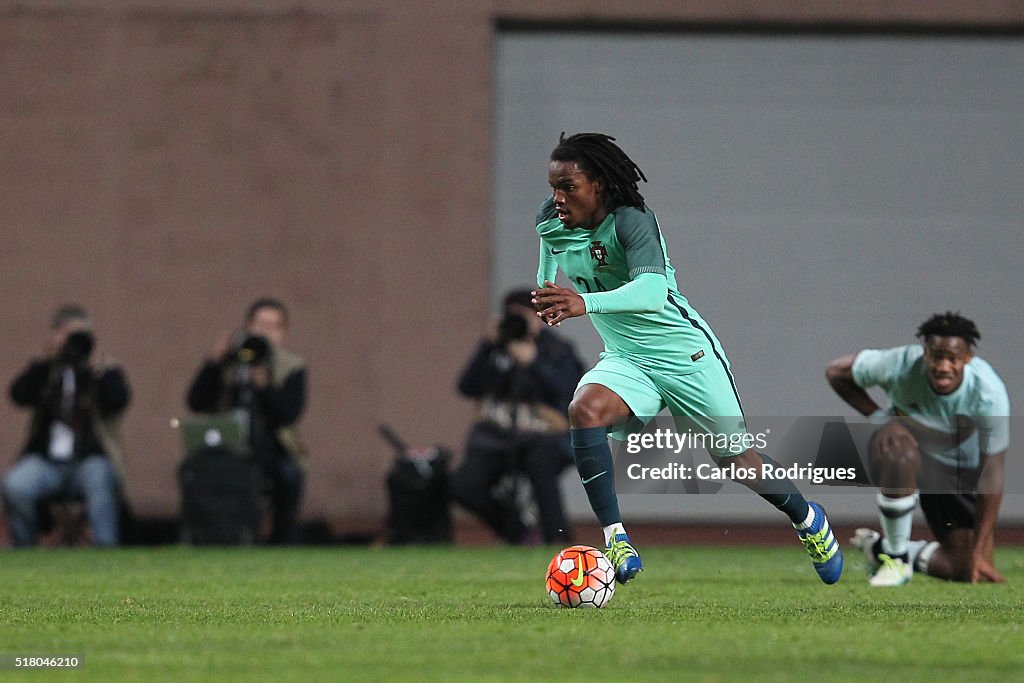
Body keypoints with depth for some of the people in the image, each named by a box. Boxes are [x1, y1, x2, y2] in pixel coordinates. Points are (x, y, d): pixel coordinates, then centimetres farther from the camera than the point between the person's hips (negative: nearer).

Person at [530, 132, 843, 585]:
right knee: (584, 409, -28)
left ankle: (807, 519, 36)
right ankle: (616, 541, -27)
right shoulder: (551, 224, -5)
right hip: (626, 360, 5)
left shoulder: (630, 219, -25)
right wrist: (551, 303, 2)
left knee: (737, 461, 4)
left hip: (685, 352, -5)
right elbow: (548, 287, 19)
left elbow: (652, 289, -44)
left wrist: (586, 303, -56)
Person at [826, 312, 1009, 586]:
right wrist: (879, 417, -22)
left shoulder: (990, 394, -30)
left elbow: (991, 474, -24)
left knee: (968, 570, -4)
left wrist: (980, 551, -24)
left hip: (959, 470, 2)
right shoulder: (899, 366, -30)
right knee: (899, 451, -42)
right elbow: (836, 371, -10)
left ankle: (879, 547, 23)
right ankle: (895, 558, -20)